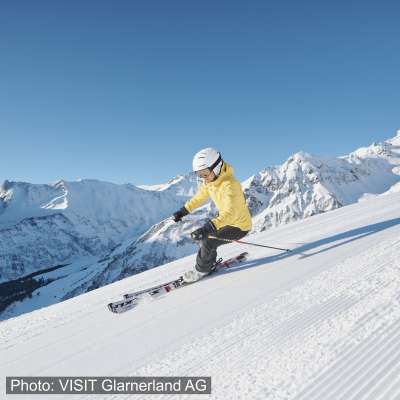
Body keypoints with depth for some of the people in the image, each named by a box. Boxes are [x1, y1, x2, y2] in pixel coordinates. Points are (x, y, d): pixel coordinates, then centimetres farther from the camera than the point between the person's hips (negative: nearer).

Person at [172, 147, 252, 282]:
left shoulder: (229, 185, -34)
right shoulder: (209, 181, -7)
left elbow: (230, 213, -48)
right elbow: (199, 197, 10)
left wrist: (209, 228, -60)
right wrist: (183, 211, 1)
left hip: (239, 226, -9)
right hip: (225, 219, 9)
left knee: (207, 241, -19)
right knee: (202, 235, 10)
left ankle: (202, 270, 7)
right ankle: (210, 264, 30)